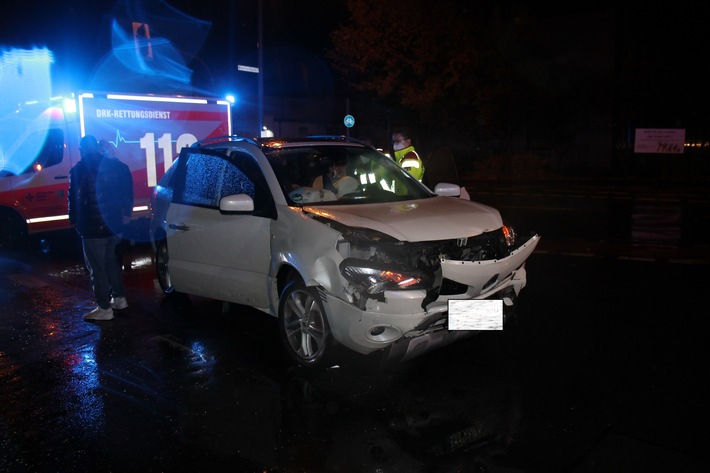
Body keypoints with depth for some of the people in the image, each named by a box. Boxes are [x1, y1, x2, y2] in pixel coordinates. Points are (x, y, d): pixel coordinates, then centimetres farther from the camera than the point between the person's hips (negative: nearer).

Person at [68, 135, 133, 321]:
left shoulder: (79, 170, -11)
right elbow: (128, 192, 8)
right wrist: (126, 214, 16)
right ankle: (119, 298, 28)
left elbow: (75, 199, -9)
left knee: (97, 269, 2)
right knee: (113, 263, 21)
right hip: (115, 225, 6)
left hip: (93, 228, -6)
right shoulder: (117, 165, 4)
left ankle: (104, 308, 6)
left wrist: (74, 221, 4)